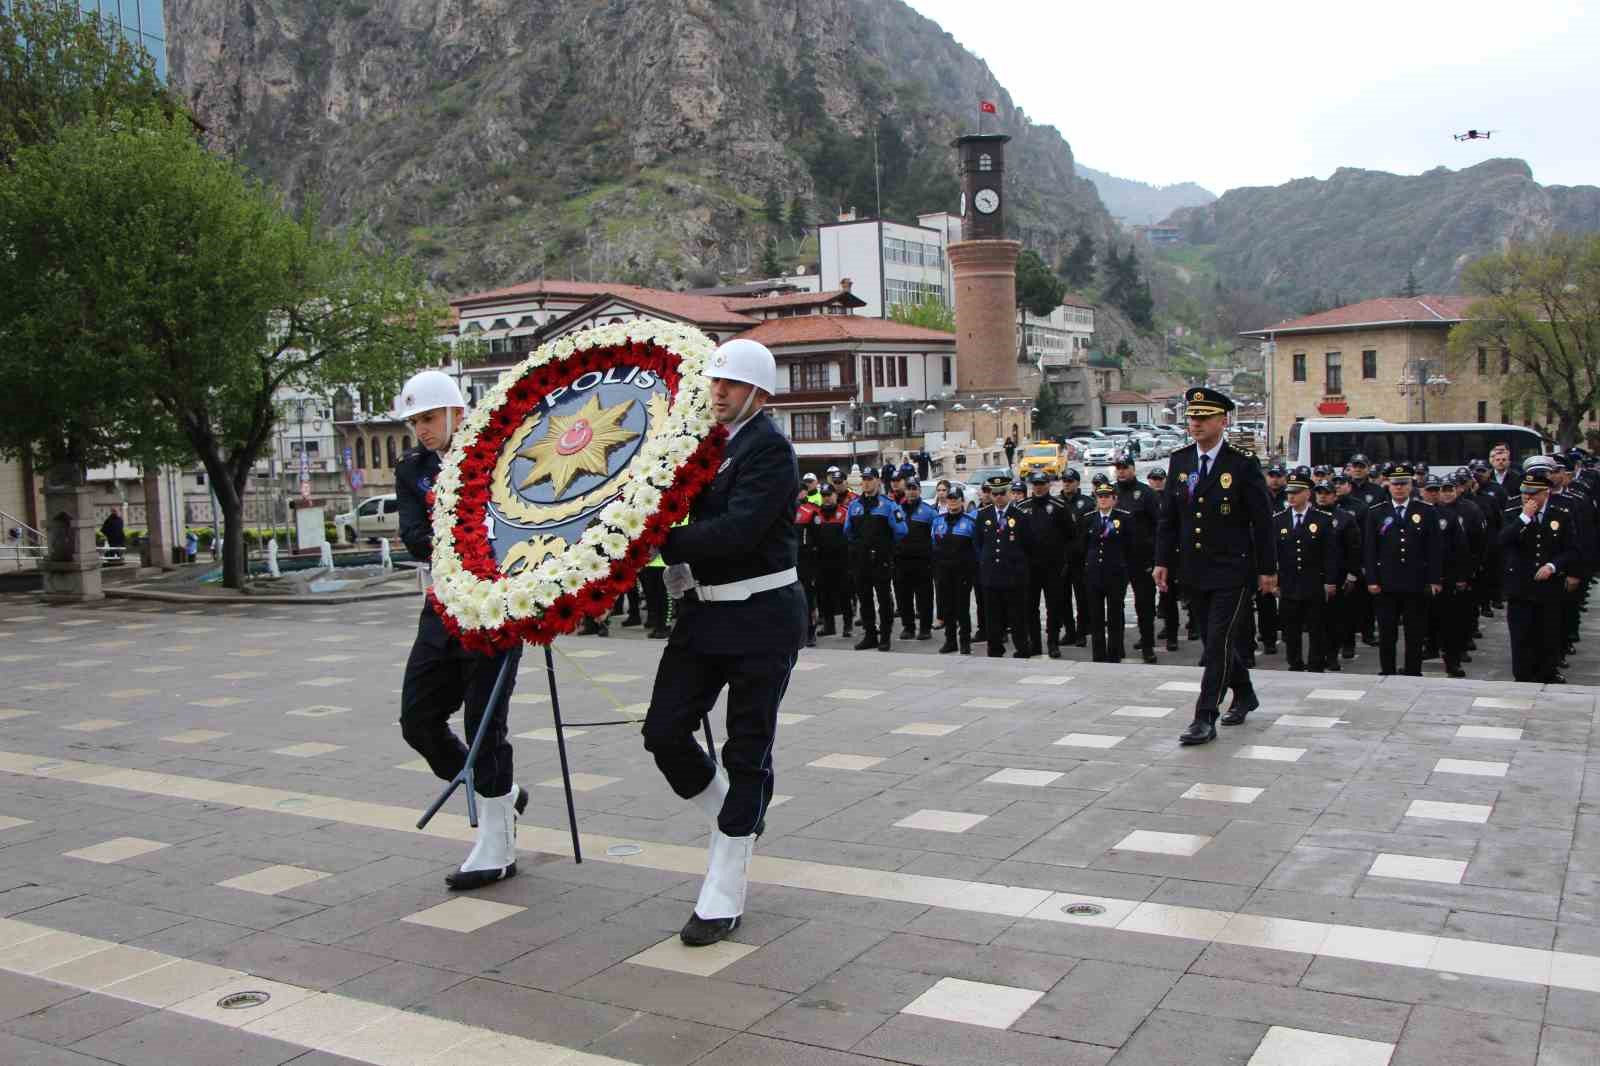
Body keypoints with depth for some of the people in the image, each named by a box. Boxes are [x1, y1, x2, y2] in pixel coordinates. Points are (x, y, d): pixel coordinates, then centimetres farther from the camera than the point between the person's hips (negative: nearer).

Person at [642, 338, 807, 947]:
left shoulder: (769, 449, -13)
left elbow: (737, 531, -24)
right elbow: (688, 514, 20)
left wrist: (663, 541, -24)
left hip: (761, 618, -7)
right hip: (703, 611, 7)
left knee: (746, 752, 2)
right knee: (664, 732, 3)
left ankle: (723, 897, 11)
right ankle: (736, 819, 30)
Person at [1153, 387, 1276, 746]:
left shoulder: (1243, 465, -9)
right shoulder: (1179, 461, 5)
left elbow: (1262, 521, -6)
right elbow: (1169, 517, 10)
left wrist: (1267, 569, -6)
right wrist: (1163, 561, 4)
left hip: (1232, 571, -6)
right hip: (1195, 570, 6)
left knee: (1219, 643, -8)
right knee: (1216, 640, 16)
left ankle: (1205, 718, -5)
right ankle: (1244, 695, 38)